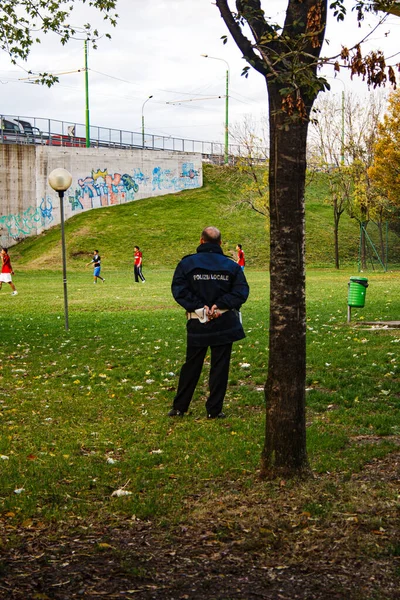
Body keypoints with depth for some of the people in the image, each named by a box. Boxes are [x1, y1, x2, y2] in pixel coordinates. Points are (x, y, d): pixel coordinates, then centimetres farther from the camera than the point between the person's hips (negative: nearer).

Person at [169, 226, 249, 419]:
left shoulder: (187, 263, -2)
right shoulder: (231, 265, 2)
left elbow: (179, 290, -12)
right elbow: (241, 290, -6)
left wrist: (199, 306, -12)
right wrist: (220, 305, -12)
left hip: (197, 324, 0)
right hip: (224, 324, 0)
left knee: (191, 366, 12)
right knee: (220, 366, 7)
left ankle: (179, 407, 18)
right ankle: (214, 410, 8)